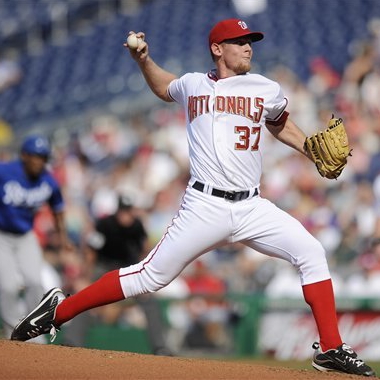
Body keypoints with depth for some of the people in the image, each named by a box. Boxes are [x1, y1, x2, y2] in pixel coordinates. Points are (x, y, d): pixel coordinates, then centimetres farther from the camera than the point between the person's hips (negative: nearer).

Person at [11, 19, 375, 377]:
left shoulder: (267, 90, 9)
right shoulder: (192, 85, 8)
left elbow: (279, 124, 29)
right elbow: (163, 87, 31)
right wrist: (144, 60, 13)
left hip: (252, 208, 2)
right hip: (205, 206, -2)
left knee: (311, 253, -13)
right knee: (151, 275, -5)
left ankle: (330, 349, -7)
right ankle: (59, 310, 8)